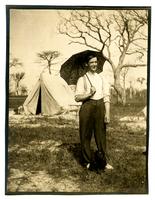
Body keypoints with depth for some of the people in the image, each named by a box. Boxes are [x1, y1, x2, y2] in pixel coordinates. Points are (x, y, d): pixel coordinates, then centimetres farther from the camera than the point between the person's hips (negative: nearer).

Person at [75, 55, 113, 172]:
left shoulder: (101, 78, 13)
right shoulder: (82, 79, 5)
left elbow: (106, 96, 6)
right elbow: (77, 97, -1)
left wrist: (107, 113, -3)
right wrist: (89, 94, -16)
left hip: (100, 106, 2)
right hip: (87, 106, -2)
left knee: (101, 134, 7)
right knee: (86, 135, 2)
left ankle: (103, 161, 20)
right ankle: (88, 161, 17)